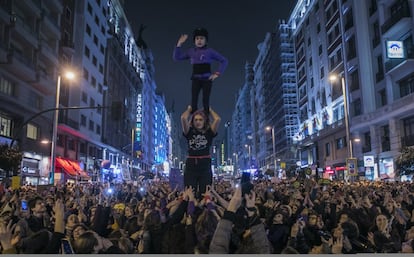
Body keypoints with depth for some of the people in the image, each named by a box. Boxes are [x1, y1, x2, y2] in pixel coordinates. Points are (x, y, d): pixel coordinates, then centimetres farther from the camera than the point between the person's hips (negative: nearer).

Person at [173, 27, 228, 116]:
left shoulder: (210, 51, 1)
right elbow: (176, 57, 9)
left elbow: (224, 61, 5)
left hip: (207, 79, -2)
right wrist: (179, 44, 1)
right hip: (196, 79, 2)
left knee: (205, 101, -4)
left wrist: (217, 73, -3)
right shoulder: (191, 51, 9)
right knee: (194, 101, -7)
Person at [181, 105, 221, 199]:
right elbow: (183, 118, -7)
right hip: (191, 165, 1)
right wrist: (189, 109, 13)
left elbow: (217, 119, -9)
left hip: (205, 165, 0)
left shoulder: (209, 132, 5)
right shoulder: (189, 132, 6)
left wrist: (210, 110, 10)